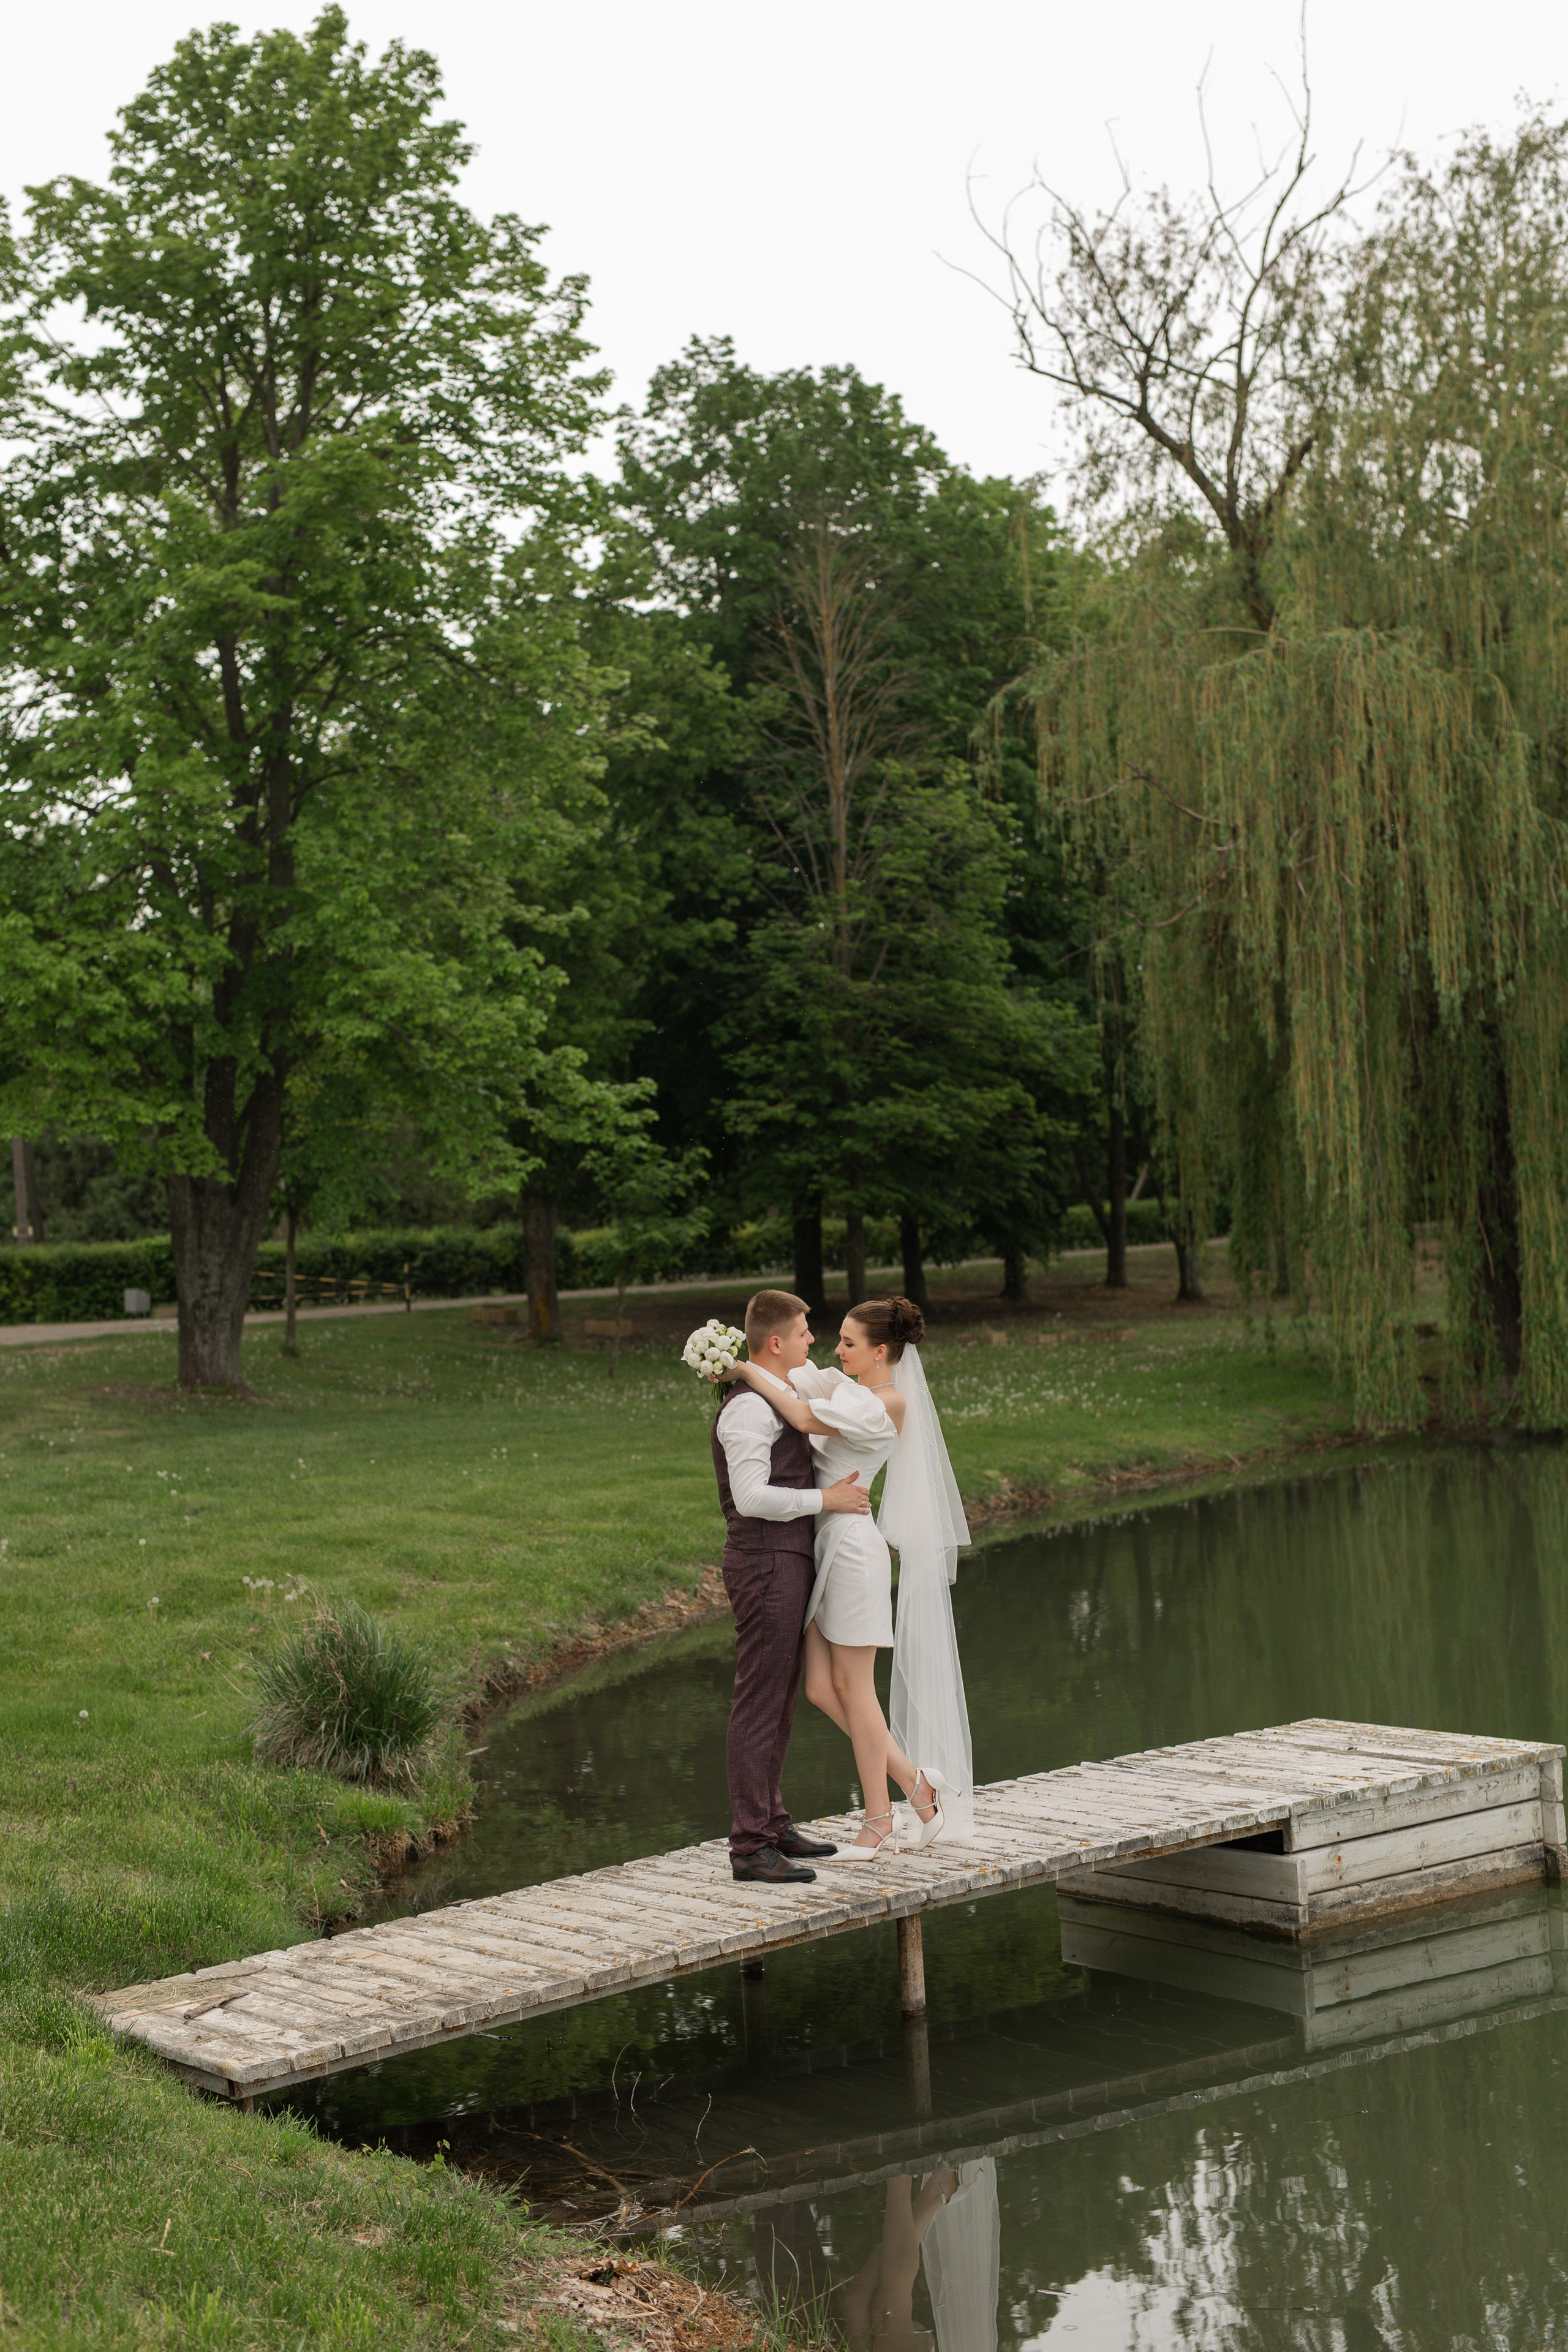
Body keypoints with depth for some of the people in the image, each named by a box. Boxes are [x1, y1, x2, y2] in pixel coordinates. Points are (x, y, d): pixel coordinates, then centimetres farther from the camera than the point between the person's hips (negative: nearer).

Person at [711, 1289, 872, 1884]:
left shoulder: (779, 1401, 17)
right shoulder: (748, 1408, -16)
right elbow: (751, 1497, -23)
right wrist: (827, 1499, -16)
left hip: (789, 1562, 10)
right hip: (765, 1565, -10)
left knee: (779, 1702, 16)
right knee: (759, 1705, -8)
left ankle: (772, 1826, 25)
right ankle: (751, 1847, -6)